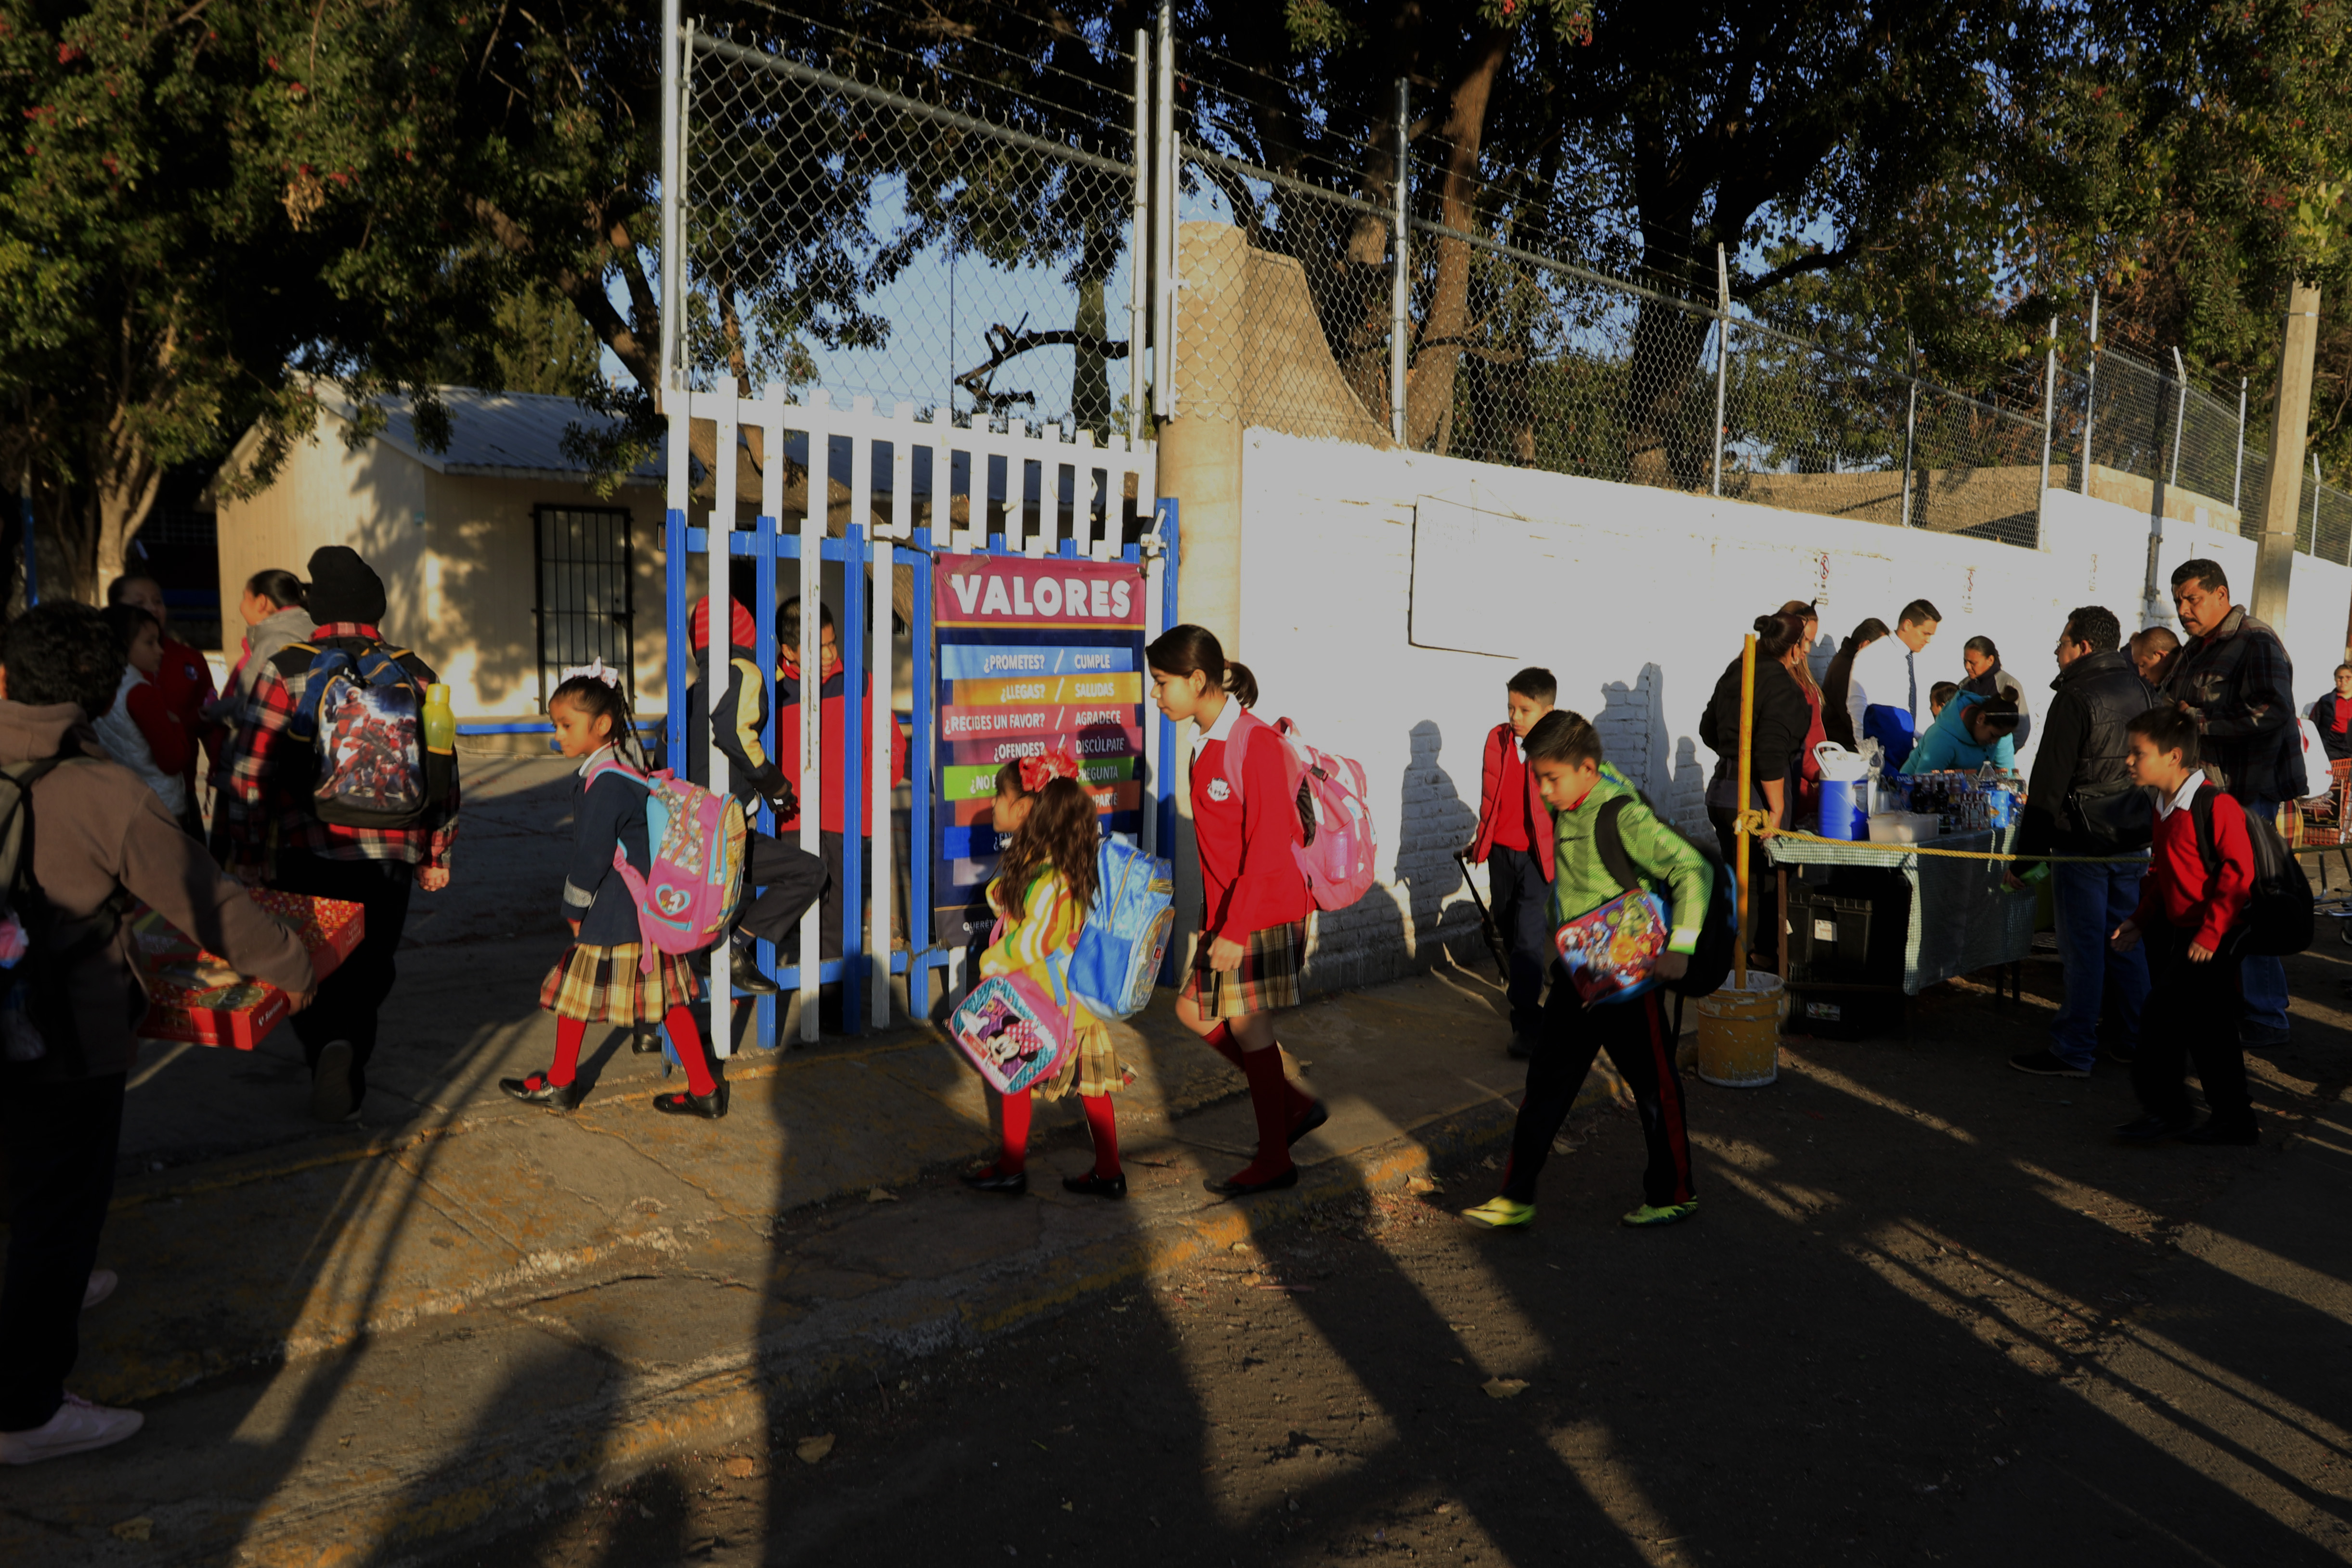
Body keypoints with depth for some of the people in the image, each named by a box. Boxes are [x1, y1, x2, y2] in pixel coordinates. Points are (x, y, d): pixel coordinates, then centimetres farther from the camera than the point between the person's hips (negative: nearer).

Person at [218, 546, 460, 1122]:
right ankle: (349, 1060, -12)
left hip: (308, 854, -1)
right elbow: (442, 771, 7)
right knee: (370, 966, 10)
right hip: (391, 857, 2)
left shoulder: (286, 670, -4)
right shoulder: (416, 674, 4)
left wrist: (246, 852, 3)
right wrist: (437, 855, 16)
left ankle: (327, 1046, -5)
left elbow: (248, 768, -5)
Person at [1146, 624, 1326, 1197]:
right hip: (1226, 910, 9)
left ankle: (1274, 1161, 13)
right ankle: (1296, 1105, 23)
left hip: (1265, 909, -9)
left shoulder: (1256, 744, -18)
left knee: (1247, 1025, -2)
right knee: (1194, 1010, 12)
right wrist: (1215, 918, 15)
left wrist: (1234, 929, -23)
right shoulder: (1206, 743, 9)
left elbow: (1267, 848, -21)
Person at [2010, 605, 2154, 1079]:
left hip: (2084, 843, -7)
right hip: (2134, 841, 7)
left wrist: (2026, 855, -11)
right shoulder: (2143, 692, 9)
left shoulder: (2075, 699, -14)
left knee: (2083, 947, -2)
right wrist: (2152, 841, 21)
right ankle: (2133, 1040, 23)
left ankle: (2072, 1052, 4)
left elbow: (2049, 784, -15)